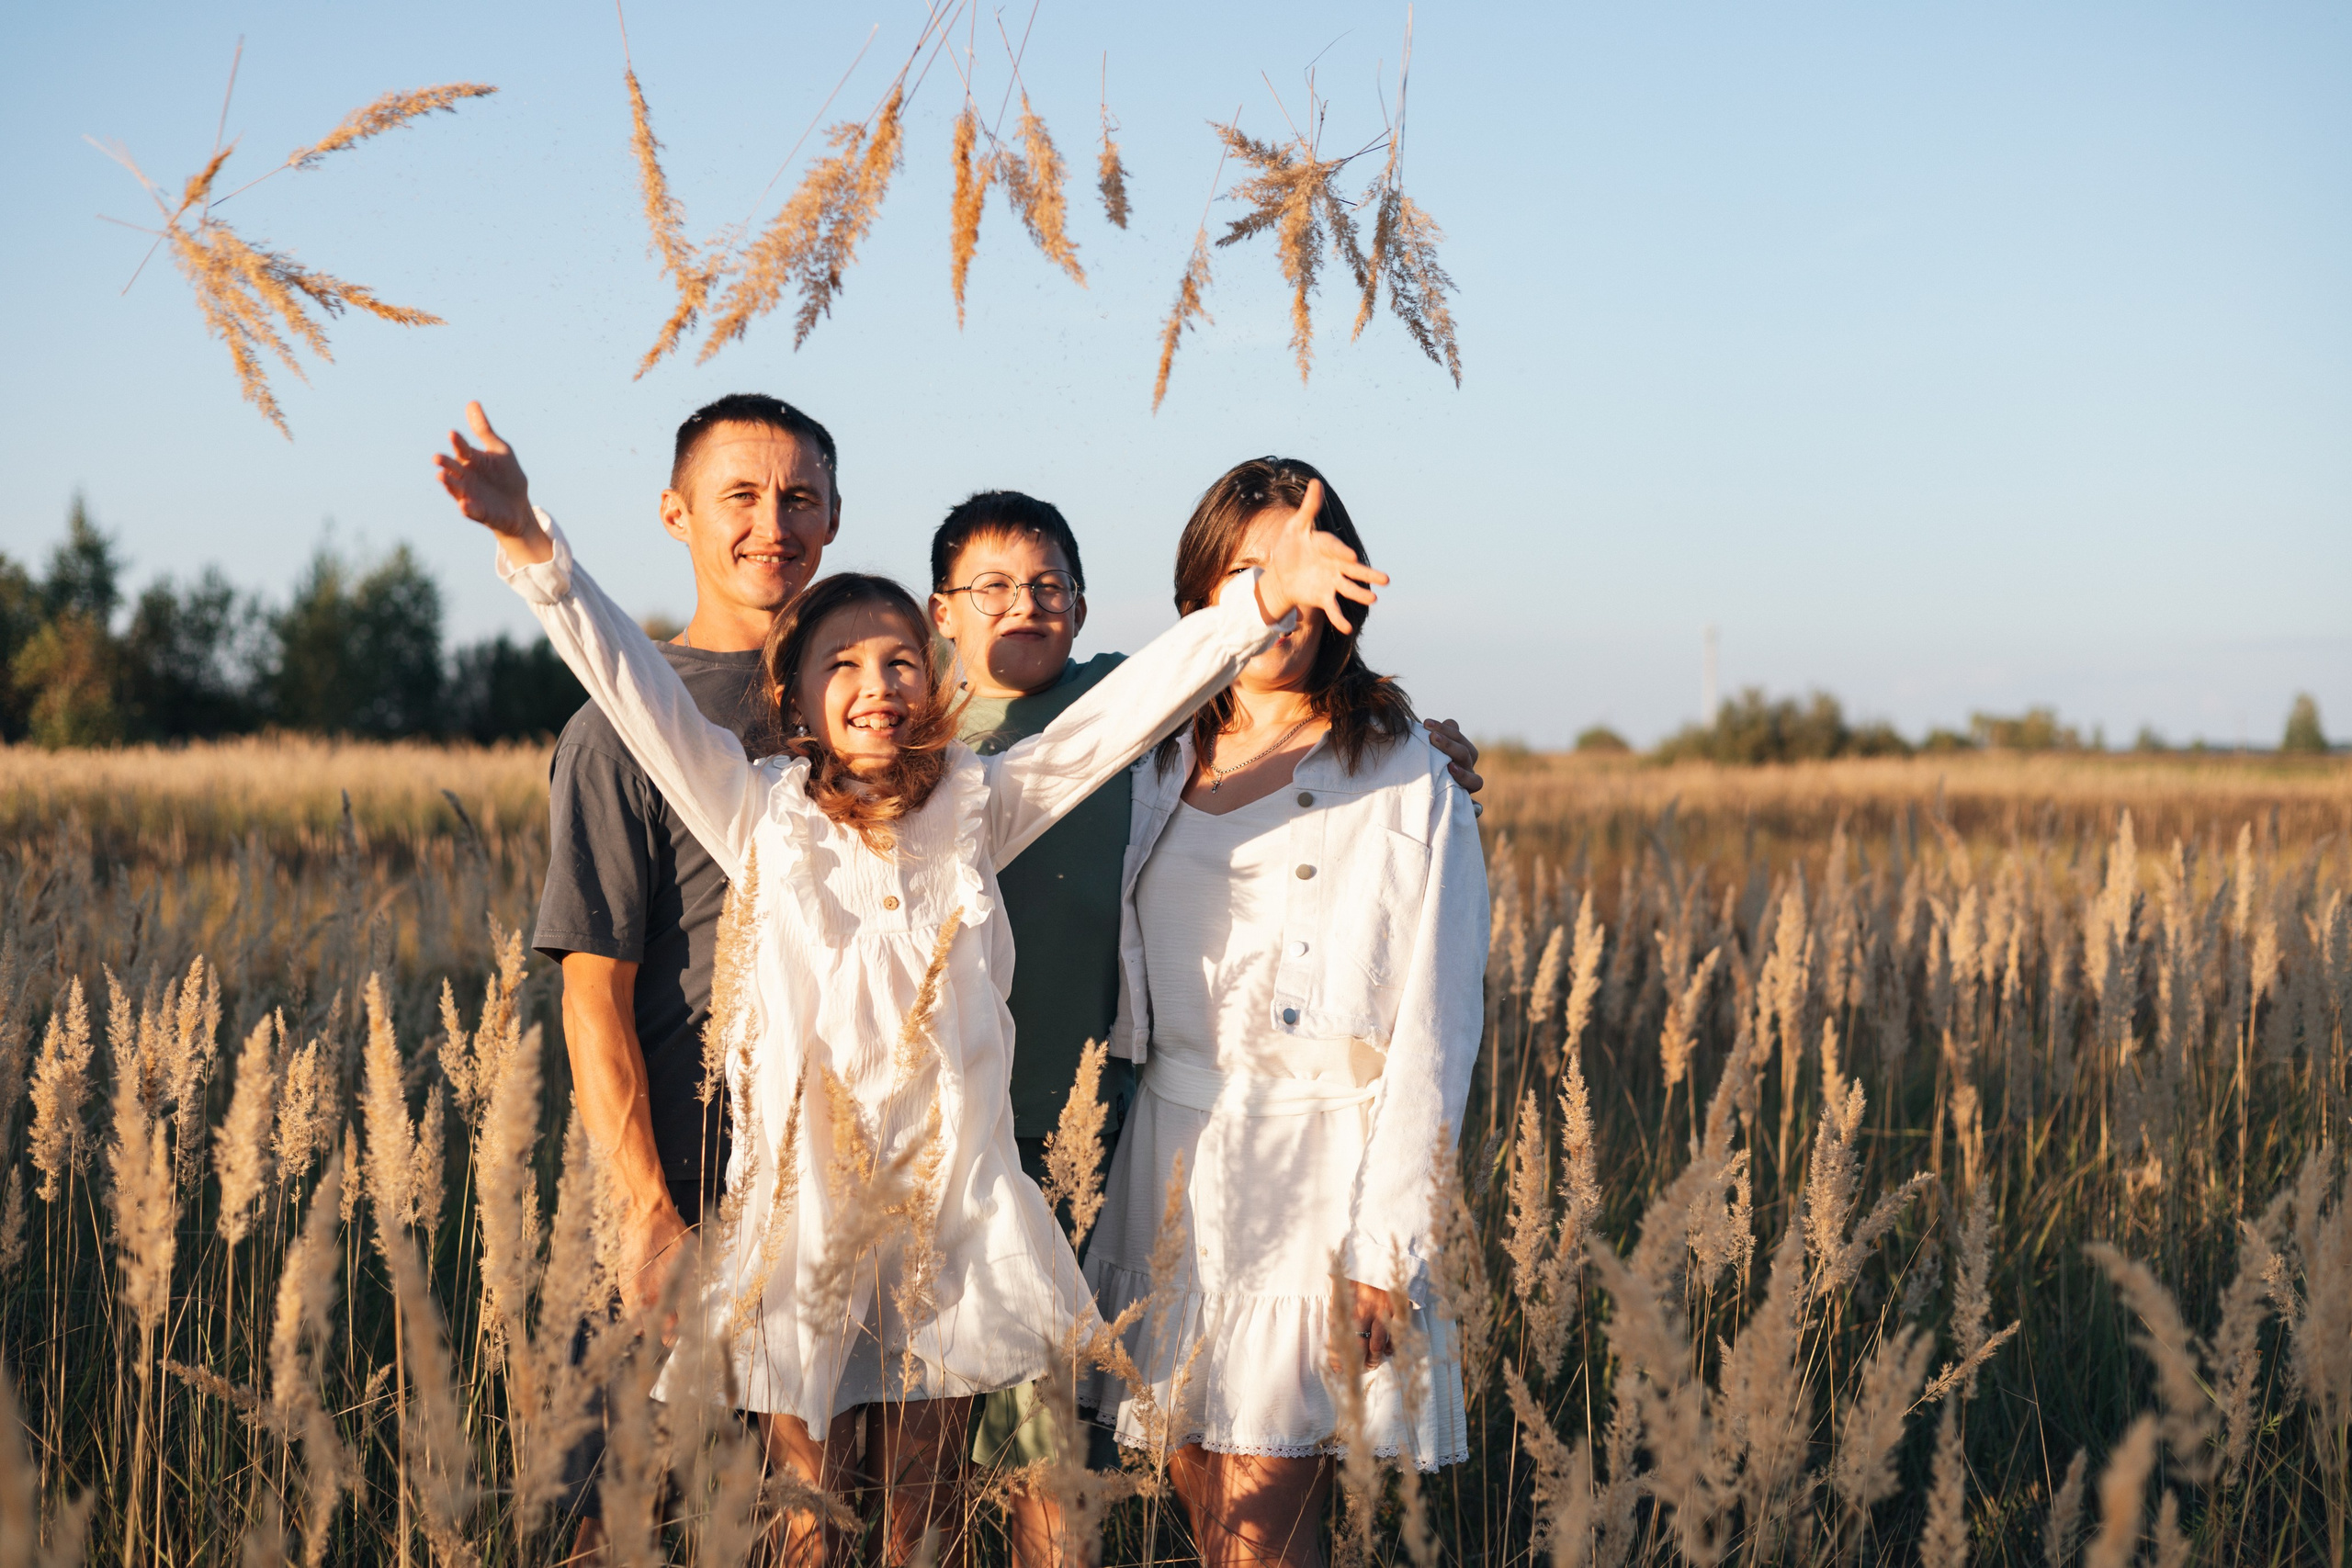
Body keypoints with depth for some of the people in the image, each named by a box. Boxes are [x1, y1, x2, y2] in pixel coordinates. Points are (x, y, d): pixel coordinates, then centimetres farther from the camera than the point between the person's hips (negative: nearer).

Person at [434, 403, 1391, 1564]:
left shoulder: (975, 810, 4)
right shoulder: (760, 817, 0)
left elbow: (1125, 710, -3)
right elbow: (629, 683, -8)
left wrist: (1260, 600, -13)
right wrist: (534, 549, -20)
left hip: (952, 1208, 2)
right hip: (798, 1203, -1)